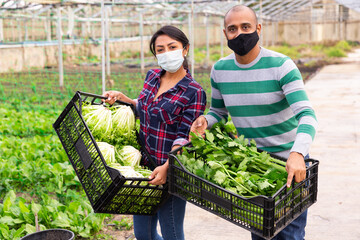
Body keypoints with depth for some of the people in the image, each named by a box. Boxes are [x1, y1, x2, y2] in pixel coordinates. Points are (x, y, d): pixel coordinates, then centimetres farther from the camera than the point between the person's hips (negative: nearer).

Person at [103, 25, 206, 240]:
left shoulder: (194, 92, -13)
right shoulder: (152, 77, 6)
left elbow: (184, 138, -17)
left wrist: (167, 167, -30)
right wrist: (122, 98, 9)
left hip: (169, 172, -6)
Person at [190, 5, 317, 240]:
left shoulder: (281, 66, -17)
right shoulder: (219, 69, -2)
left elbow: (307, 114, -26)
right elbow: (219, 111, 12)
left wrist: (297, 154, -43)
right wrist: (205, 120, -13)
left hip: (291, 161, -4)